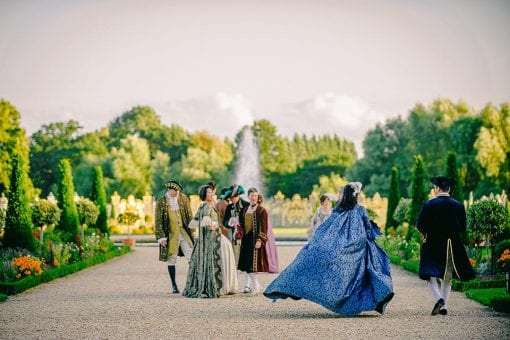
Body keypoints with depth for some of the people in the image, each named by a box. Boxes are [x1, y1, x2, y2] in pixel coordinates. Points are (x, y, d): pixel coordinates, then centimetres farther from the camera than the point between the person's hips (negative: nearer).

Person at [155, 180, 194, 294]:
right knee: (171, 260, 5)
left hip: (184, 232, 2)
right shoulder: (161, 202, -5)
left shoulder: (184, 198, 3)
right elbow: (158, 221, -4)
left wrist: (191, 231, 8)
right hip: (171, 234, -2)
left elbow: (189, 216, 11)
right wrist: (161, 237, -8)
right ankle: (174, 285, 15)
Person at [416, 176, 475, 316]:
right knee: (447, 277, 13)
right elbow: (463, 228, 5)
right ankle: (444, 307, 10)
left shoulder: (429, 205, -9)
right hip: (453, 246, 4)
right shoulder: (459, 206, 1)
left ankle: (439, 299, -20)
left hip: (433, 245, -3)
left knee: (430, 274, 3)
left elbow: (420, 225, -8)